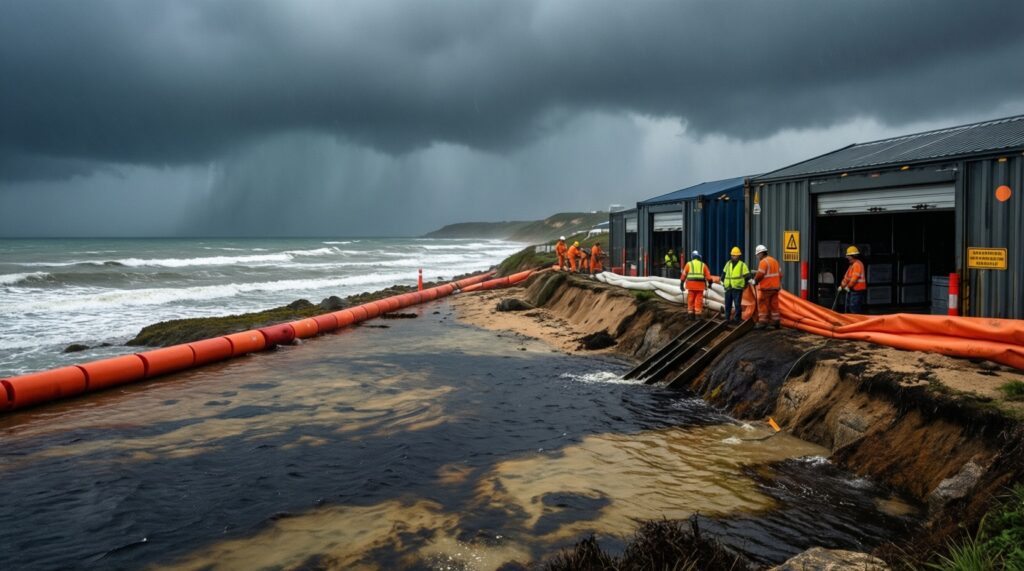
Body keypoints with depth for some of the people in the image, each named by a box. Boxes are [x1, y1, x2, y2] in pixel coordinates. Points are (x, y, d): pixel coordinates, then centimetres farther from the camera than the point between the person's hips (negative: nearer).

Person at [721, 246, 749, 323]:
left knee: (737, 305, -5)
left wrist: (745, 285, -1)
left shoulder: (743, 265, -1)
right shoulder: (728, 264, 13)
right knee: (727, 305, 10)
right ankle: (727, 319, 18)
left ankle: (738, 319, 1)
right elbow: (724, 273, 23)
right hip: (728, 288, 5)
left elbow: (747, 276, 0)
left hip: (737, 289, -5)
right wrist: (723, 281, 14)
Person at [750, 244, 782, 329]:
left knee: (763, 305, -3)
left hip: (766, 288, -8)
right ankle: (776, 322, 13)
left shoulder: (763, 262, -14)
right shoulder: (775, 261, 13)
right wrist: (779, 284, 24)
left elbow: (760, 275, -18)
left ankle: (763, 322, -4)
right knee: (774, 305, 11)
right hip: (775, 287, 8)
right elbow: (780, 274, 15)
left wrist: (754, 281, -2)